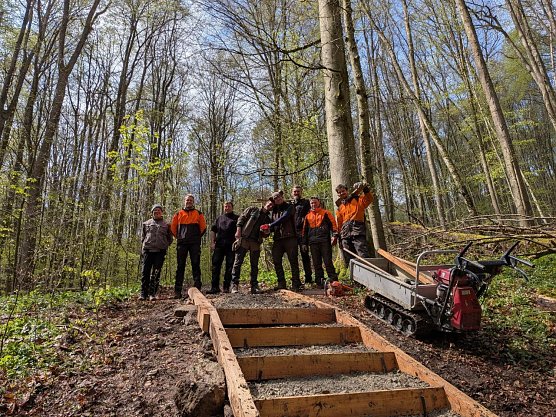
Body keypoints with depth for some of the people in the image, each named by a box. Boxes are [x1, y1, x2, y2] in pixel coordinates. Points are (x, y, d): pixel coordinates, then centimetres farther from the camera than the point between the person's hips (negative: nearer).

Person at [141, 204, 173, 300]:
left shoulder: (166, 225, 14)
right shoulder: (146, 223, 17)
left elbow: (170, 238, 18)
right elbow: (142, 236, 20)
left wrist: (165, 245, 6)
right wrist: (144, 246, 8)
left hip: (160, 251, -1)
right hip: (148, 250, 1)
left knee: (156, 273, -3)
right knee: (145, 271, -4)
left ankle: (152, 293, 0)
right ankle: (143, 294, 2)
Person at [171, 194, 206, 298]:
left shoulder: (198, 214, 10)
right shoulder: (178, 214, 12)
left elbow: (203, 227, 10)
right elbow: (173, 227, 16)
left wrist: (197, 236, 9)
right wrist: (178, 237, 11)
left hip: (195, 243, -1)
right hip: (182, 243, 1)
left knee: (196, 265, -1)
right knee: (180, 266, 1)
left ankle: (197, 288, 2)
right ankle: (178, 290, 4)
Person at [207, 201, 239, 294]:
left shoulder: (236, 218, 12)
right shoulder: (219, 218, 22)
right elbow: (213, 230, 18)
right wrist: (212, 242, 6)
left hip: (231, 245, -3)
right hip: (219, 245, 3)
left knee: (229, 266, -1)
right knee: (216, 265, -2)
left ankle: (227, 287, 6)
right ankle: (215, 287, 2)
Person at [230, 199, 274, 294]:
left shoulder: (268, 218, 19)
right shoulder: (252, 210, 8)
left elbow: (265, 235, 22)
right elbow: (241, 218, 1)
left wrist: (266, 232, -2)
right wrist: (238, 230, -10)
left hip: (256, 243, 4)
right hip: (243, 239, -4)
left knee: (254, 265, 7)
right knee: (238, 262, -5)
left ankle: (254, 285, 14)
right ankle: (235, 284, 0)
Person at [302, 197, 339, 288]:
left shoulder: (325, 213, 9)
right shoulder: (307, 216, 19)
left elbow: (333, 224, 1)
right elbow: (305, 230, 21)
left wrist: (334, 236, -11)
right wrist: (304, 243, 16)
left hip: (324, 241, -4)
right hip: (313, 242, 4)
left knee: (328, 262, -7)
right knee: (316, 264, 4)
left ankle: (333, 281, -3)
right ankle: (320, 282, 9)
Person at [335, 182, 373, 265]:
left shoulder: (357, 199, 15)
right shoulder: (339, 207, 24)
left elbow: (369, 199, -3)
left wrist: (366, 189, -18)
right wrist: (339, 236, 14)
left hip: (357, 231, -4)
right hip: (345, 234, 4)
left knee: (363, 257, -15)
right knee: (349, 260, 3)